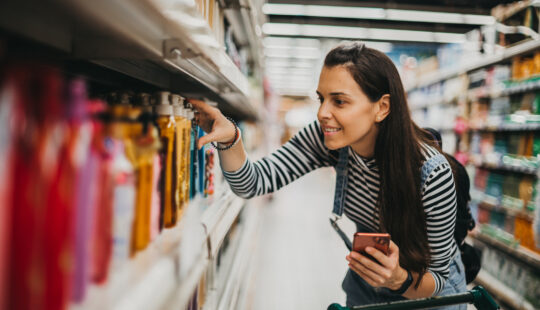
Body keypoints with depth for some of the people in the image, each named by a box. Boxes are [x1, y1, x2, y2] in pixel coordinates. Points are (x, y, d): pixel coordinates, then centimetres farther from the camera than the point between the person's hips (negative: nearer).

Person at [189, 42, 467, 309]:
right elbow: (254, 182, -24)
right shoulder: (327, 138, -21)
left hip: (425, 288, -3)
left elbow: (437, 279, -22)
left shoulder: (432, 174, -32)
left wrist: (398, 279, -42)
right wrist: (229, 139, -41)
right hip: (364, 281, 4)